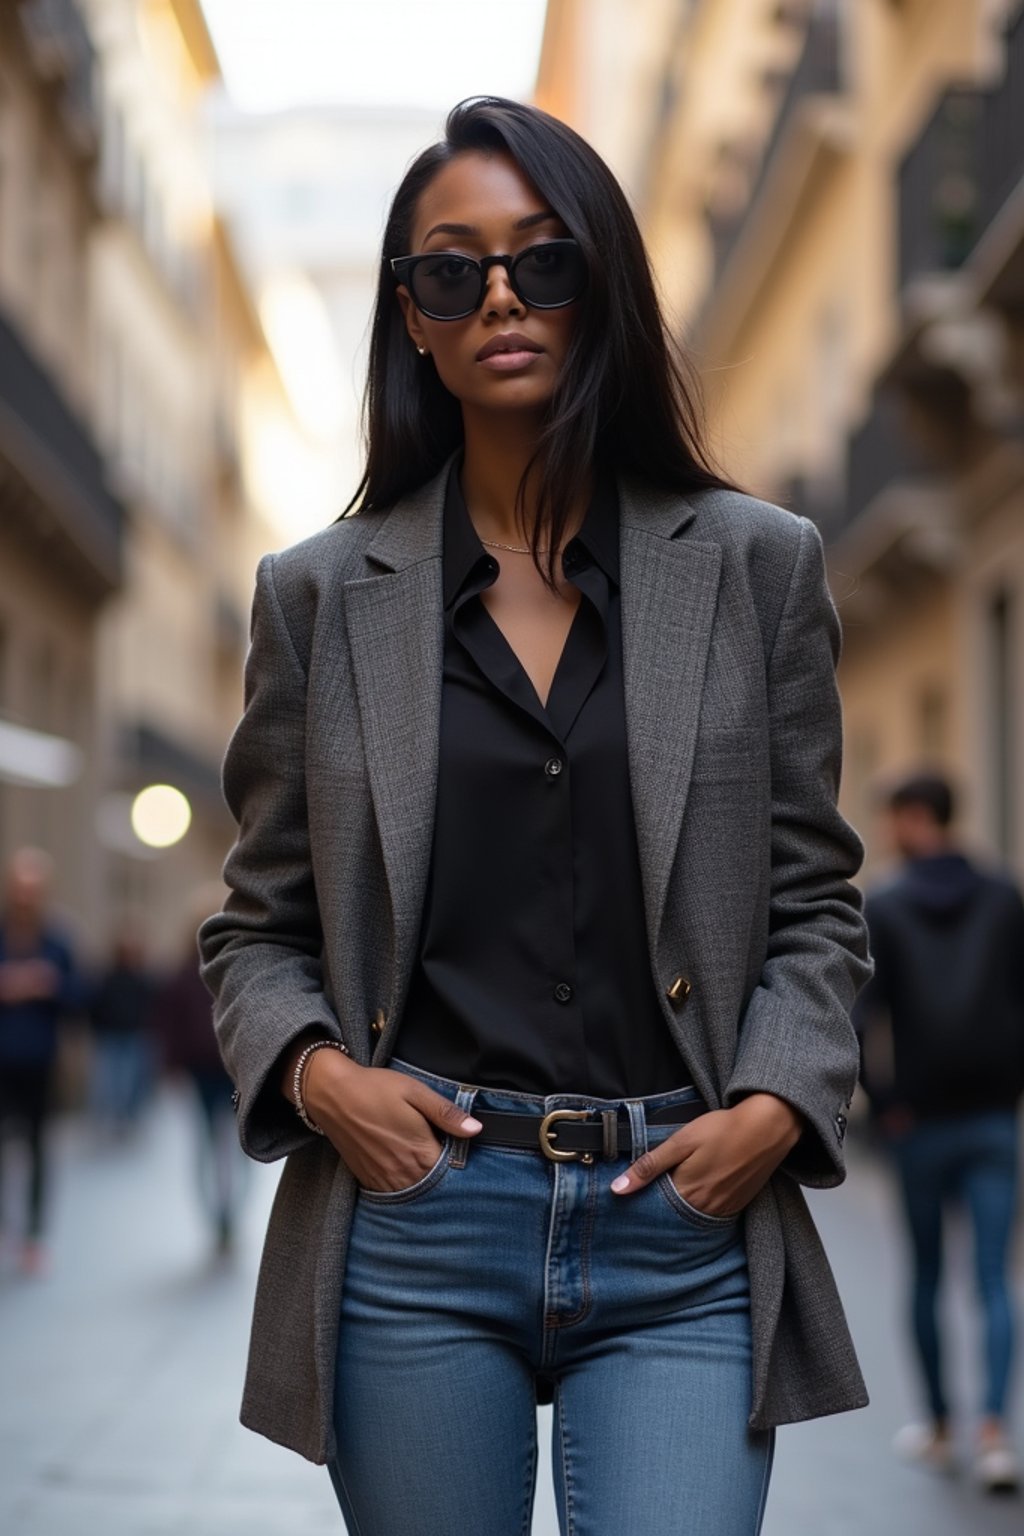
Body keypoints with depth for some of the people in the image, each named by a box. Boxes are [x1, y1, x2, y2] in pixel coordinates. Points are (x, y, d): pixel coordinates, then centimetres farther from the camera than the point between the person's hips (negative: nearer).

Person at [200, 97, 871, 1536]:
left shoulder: (757, 566, 7)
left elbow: (816, 904, 9)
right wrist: (312, 1069, -7)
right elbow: (257, 925, 12)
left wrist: (777, 1107, -7)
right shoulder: (322, 594, 8)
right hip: (417, 1221, 1)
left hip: (685, 1222, 0)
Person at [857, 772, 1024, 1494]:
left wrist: (884, 1101, -5)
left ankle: (939, 1428, 23)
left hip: (922, 1123, -1)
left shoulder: (884, 907, -3)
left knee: (926, 1276, 14)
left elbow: (860, 1014, -12)